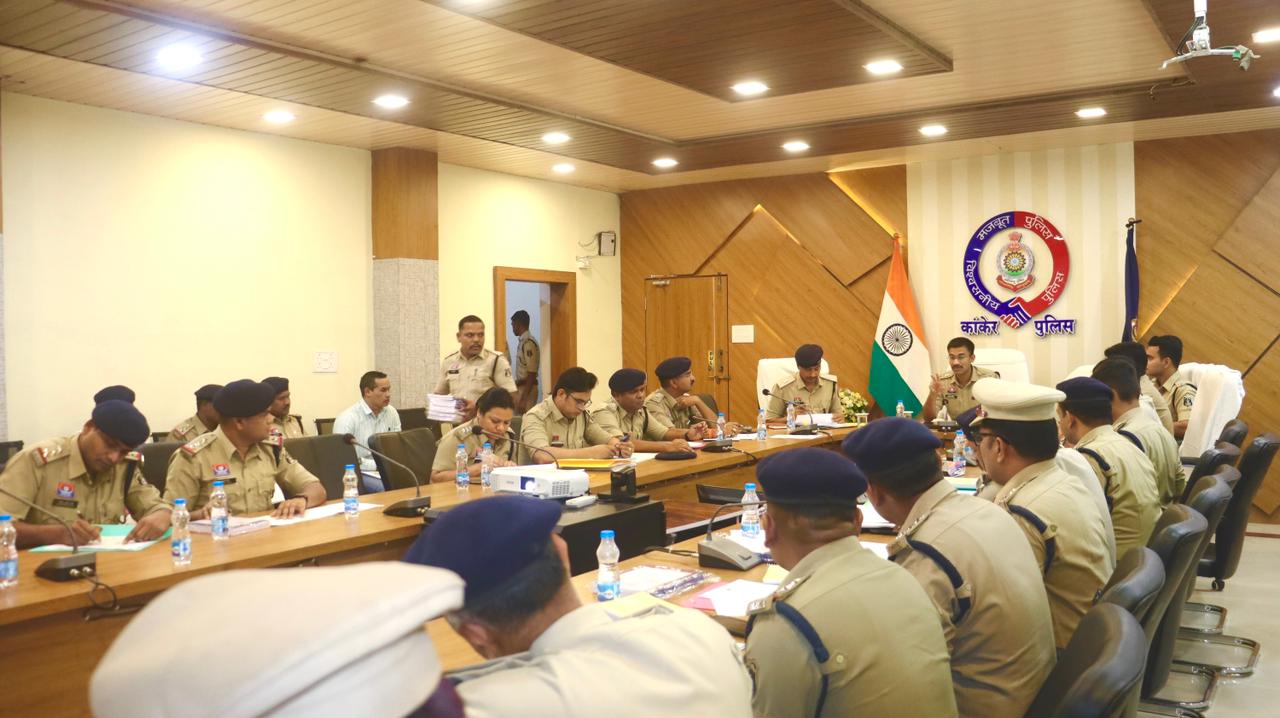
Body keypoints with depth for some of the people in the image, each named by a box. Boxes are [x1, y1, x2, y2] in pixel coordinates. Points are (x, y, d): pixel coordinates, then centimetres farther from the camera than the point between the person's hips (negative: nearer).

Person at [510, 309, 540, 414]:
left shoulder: (528, 342, -17)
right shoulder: (522, 341, 12)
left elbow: (531, 374, -21)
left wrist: (523, 398, -22)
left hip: (527, 389, -9)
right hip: (521, 388, 9)